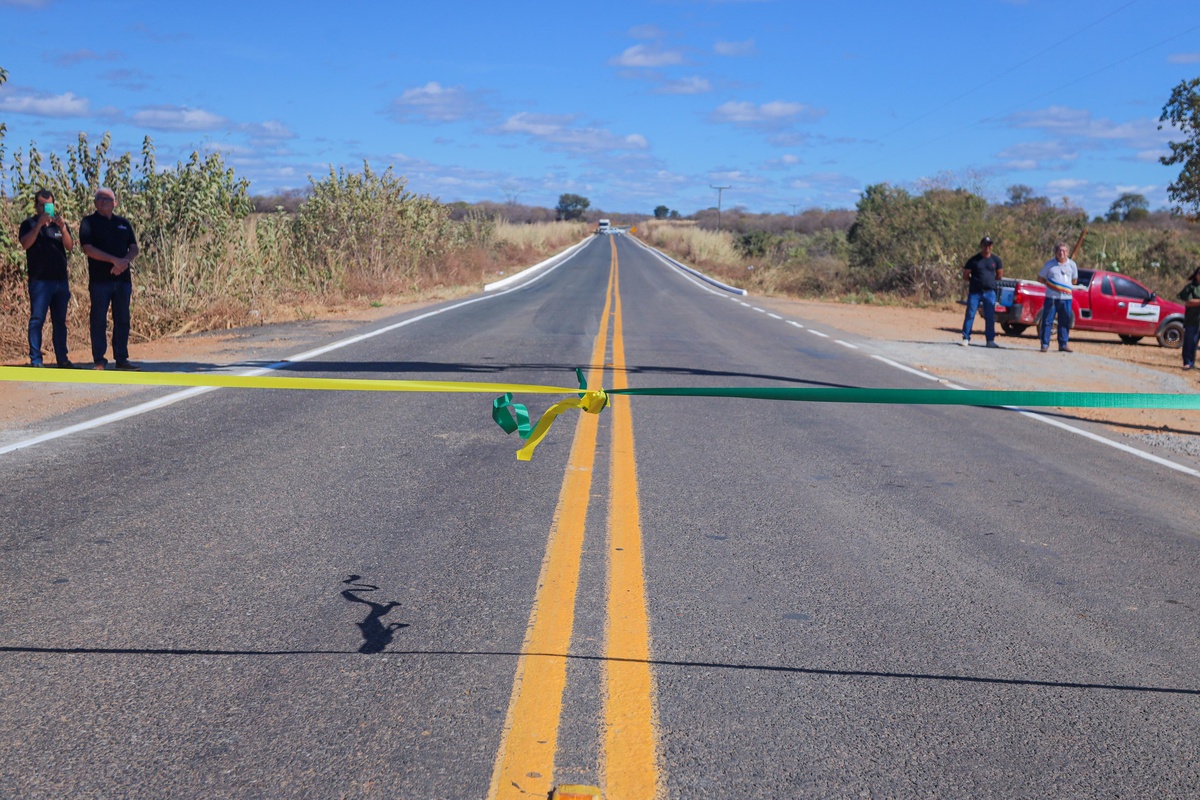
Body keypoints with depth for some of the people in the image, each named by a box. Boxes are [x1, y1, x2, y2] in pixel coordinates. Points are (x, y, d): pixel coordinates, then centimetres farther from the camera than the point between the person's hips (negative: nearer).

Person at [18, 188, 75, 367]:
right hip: (40, 280, -4)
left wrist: (62, 227, -16)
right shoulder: (29, 225, 5)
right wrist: (39, 224, -20)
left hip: (61, 280, 4)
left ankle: (62, 358, 11)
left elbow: (70, 247, 0)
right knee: (37, 319, -6)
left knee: (60, 321, 7)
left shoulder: (60, 224, 15)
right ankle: (35, 359, -5)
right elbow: (25, 244, -13)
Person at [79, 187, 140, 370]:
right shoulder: (89, 222, 2)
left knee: (122, 320, 5)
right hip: (99, 280, -4)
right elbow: (88, 248, -10)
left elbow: (134, 248, 11)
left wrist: (125, 261, -11)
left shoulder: (123, 223, 16)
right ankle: (99, 361, 3)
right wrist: (115, 260, -17)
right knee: (99, 321, -2)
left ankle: (121, 359, 11)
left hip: (122, 278, 4)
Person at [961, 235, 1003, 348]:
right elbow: (965, 275, 4)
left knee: (990, 317, 3)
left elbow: (999, 275, 15)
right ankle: (966, 338, 3)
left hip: (990, 292, 2)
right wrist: (975, 280, 0)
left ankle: (990, 340, 10)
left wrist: (990, 280, 6)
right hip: (974, 292, -2)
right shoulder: (973, 260, 1)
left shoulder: (996, 260, 8)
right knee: (970, 315, -4)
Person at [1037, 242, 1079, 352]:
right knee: (1047, 321, -4)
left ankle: (1063, 344, 13)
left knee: (1065, 322, 5)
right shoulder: (1050, 264, 2)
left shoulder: (1072, 265, 9)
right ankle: (1045, 344, 1)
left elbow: (1074, 281, 19)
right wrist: (1049, 284, -3)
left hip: (1066, 298, 2)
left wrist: (1064, 285, 7)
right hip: (1051, 297, -2)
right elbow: (1040, 278, 8)